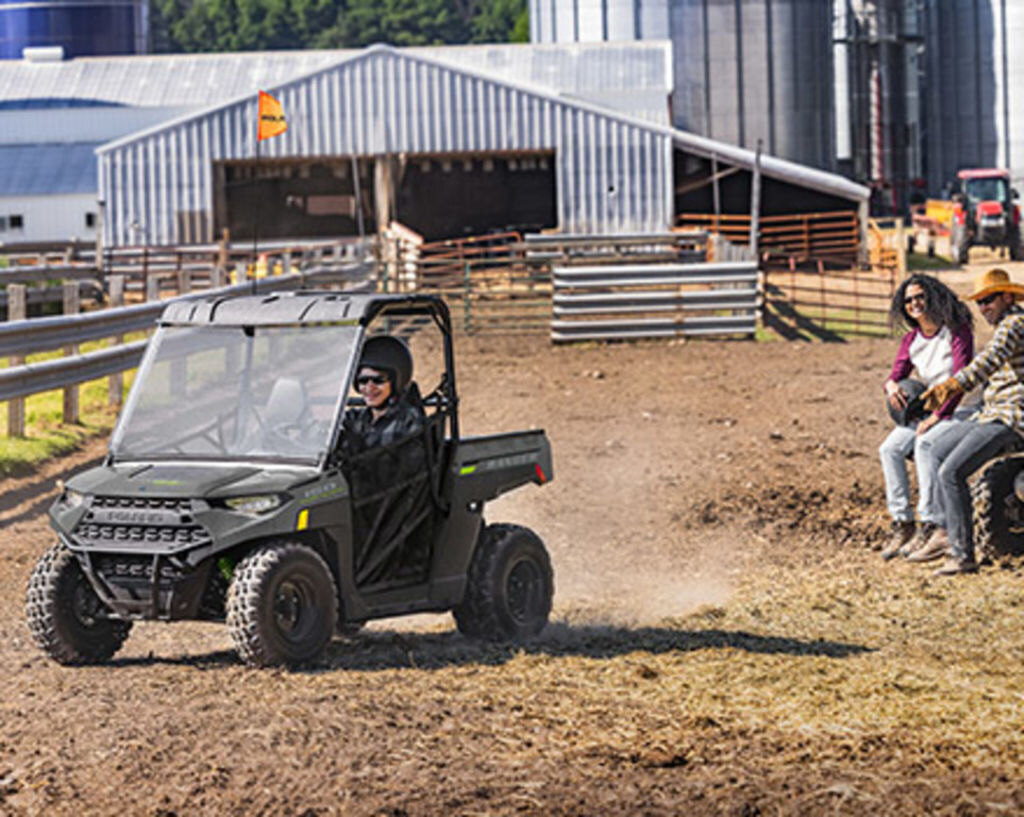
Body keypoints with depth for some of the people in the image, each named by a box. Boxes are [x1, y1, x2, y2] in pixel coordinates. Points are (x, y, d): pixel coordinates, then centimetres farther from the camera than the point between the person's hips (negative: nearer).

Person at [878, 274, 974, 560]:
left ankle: (932, 524, -31)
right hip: (929, 409, 7)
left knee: (925, 444, -34)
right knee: (890, 448, -17)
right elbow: (897, 374, 9)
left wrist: (937, 415, -26)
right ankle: (902, 522, -13)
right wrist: (891, 385, -18)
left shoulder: (958, 331, -11)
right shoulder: (911, 340, 10)